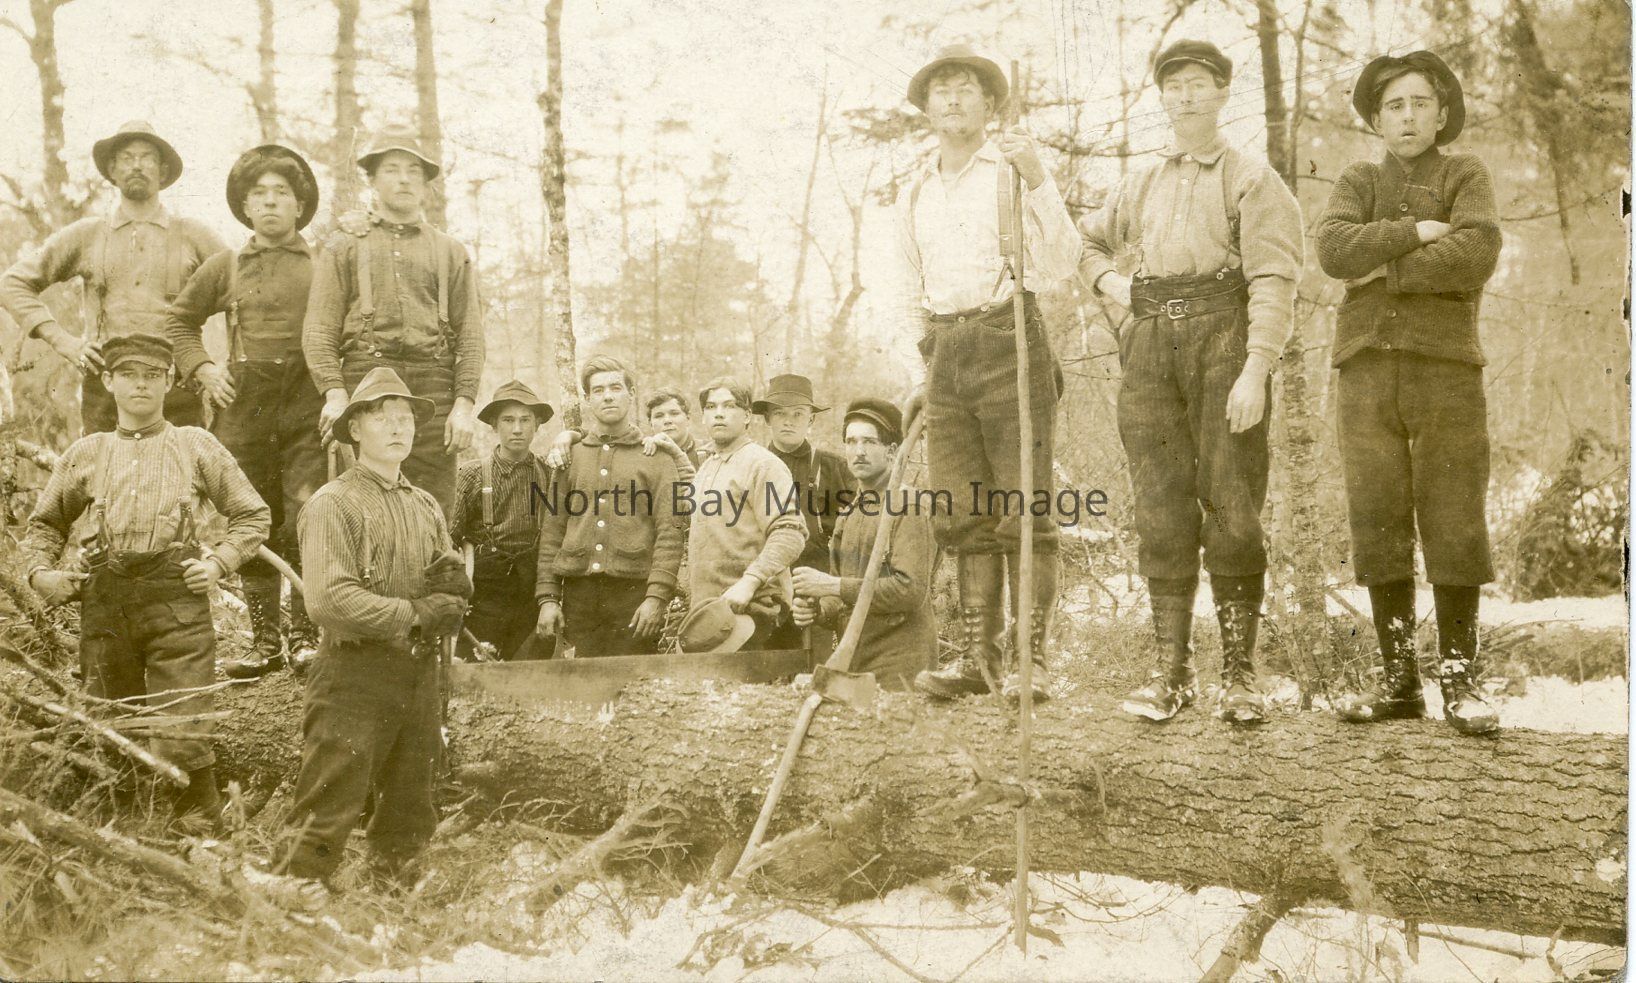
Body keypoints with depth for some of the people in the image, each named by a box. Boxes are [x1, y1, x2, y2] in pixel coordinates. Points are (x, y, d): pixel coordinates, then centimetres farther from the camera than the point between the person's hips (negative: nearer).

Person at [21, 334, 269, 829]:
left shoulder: (197, 446, 12)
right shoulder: (85, 454, 17)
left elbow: (254, 515, 16)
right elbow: (45, 522, 29)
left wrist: (219, 563, 2)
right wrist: (41, 570, 10)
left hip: (178, 600, -3)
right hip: (104, 600, 3)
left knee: (183, 744, -10)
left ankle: (201, 822, 8)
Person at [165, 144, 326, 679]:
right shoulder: (225, 266, 14)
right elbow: (178, 319, 24)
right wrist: (201, 368, 9)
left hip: (308, 400, -2)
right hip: (244, 404, 3)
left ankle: (307, 633, -3)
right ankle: (264, 639, 11)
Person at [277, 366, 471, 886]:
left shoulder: (427, 507, 17)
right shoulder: (332, 504, -6)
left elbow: (455, 592, 15)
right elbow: (328, 601, -18)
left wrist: (449, 589, -9)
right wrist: (414, 615, -13)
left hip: (419, 675, 7)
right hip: (354, 673, -7)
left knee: (409, 817, 14)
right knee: (326, 816, -8)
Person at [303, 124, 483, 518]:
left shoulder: (451, 253, 19)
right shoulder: (344, 246, 16)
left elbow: (470, 336, 10)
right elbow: (319, 330, 5)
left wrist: (464, 405, -3)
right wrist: (335, 392, -10)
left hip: (433, 386, 1)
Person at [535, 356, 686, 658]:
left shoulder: (657, 457, 7)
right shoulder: (570, 457, 15)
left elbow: (669, 533, -1)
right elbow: (552, 532, 13)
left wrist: (657, 598, -12)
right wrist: (547, 598, 4)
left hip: (633, 591, -2)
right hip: (578, 594, 3)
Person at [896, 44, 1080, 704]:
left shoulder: (1013, 170, 3)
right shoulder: (914, 195, 19)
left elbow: (1059, 266, -9)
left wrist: (1037, 179, -16)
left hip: (1008, 342, -5)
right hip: (946, 356, 5)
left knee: (1022, 512, -7)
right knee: (963, 517, 4)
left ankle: (1033, 661, -5)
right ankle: (977, 657, 9)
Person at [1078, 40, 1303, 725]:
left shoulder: (1252, 180, 6)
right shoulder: (1142, 185, 21)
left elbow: (1274, 282, -6)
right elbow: (1089, 243, 37)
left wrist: (1255, 371, -19)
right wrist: (1111, 282, 13)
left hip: (1224, 341, -4)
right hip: (1151, 347, 4)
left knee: (1231, 508, -7)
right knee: (1162, 511, 0)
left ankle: (1240, 674, -2)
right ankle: (1170, 669, 4)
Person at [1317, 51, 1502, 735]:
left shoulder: (1466, 176, 10)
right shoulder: (1357, 182, 16)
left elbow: (1475, 257, -11)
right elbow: (1335, 250, -6)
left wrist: (1387, 270, -7)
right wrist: (1416, 231, -9)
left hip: (1445, 364, -2)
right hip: (1367, 366, 2)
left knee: (1454, 525, -4)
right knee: (1379, 524, 0)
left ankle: (1458, 680, 3)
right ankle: (1398, 680, 7)